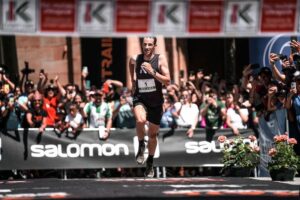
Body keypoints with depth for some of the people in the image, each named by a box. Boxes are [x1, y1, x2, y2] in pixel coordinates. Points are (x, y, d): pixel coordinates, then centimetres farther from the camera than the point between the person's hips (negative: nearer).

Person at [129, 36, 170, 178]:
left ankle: (150, 163, 31)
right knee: (140, 120, -33)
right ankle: (141, 146, -6)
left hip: (156, 101, 1)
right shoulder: (135, 59, -4)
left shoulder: (160, 59, -10)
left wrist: (152, 72, -26)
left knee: (153, 134, 11)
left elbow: (167, 81, -15)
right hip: (140, 98, 0)